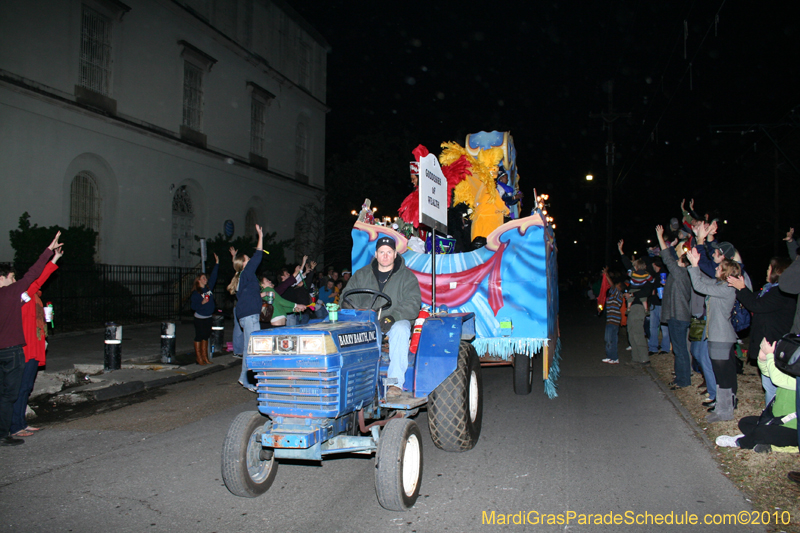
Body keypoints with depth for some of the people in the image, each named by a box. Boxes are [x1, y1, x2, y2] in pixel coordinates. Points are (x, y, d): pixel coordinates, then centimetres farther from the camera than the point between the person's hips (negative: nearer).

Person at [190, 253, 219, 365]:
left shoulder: (209, 287, 4)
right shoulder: (196, 293, -11)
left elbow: (213, 276, 7)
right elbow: (193, 306, -13)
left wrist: (217, 263, 5)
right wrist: (202, 303, -27)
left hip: (208, 317, 6)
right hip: (199, 318, -6)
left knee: (206, 337, 11)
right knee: (199, 337, 0)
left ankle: (205, 356, 17)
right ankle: (198, 357, 7)